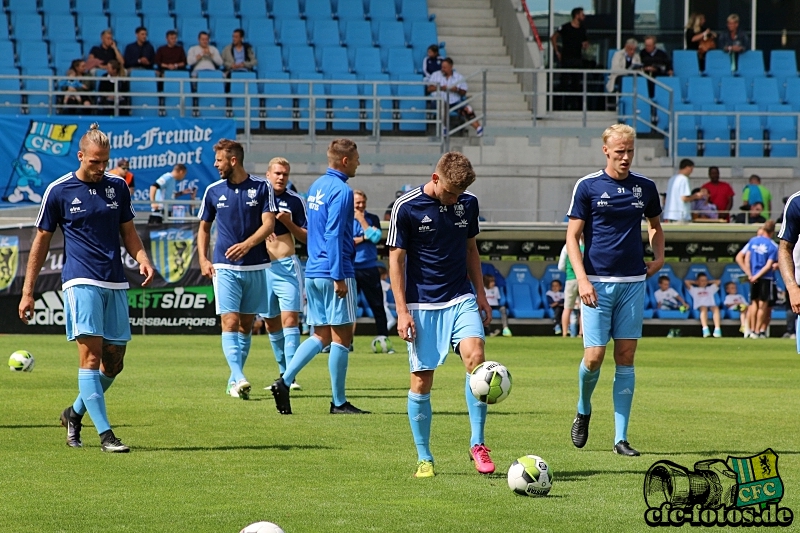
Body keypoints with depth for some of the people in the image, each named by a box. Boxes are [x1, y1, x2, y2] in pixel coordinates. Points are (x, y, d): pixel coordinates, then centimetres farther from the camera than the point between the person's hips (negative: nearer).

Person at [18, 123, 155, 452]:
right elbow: (41, 241, 6)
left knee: (113, 362, 7)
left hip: (115, 284, 5)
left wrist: (143, 259, -3)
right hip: (81, 282, -5)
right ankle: (105, 434, -16)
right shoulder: (58, 191, -1)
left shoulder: (117, 187, 9)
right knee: (91, 356, -14)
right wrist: (27, 292, 5)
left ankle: (75, 413, 30)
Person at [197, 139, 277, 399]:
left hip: (256, 267, 0)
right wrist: (203, 259, 4)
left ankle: (234, 380, 17)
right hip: (225, 267, 0)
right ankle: (238, 378, -23)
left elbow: (269, 224, -6)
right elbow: (204, 227, 17)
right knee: (230, 322, -14)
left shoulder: (262, 187, 0)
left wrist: (247, 244, -23)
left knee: (246, 324, 7)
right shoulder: (213, 191, 6)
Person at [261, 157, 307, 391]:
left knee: (290, 319, -13)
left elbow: (306, 237, 4)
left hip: (287, 266, -3)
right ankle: (283, 373, 21)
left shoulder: (296, 201, 1)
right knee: (271, 323, 9)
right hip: (262, 267, 3)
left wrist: (288, 222, -12)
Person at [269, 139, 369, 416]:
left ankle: (284, 381, -2)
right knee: (341, 336, -1)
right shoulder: (341, 190, -13)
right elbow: (334, 235, -18)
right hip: (333, 271, -9)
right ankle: (339, 402, 3)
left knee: (321, 336, 12)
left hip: (312, 271, 9)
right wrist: (339, 276, -19)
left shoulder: (317, 186, 15)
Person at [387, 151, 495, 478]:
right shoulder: (406, 207, -9)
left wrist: (481, 295, 15)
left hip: (461, 299, 3)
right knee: (421, 380, -1)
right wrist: (402, 311, -9)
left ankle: (477, 444, -12)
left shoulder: (468, 204, 5)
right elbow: (396, 259, -5)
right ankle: (424, 458, 11)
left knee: (475, 356, -20)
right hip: (421, 305, -3)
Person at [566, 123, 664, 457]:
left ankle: (621, 438, 4)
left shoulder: (645, 187, 7)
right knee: (594, 356, -7)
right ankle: (583, 411, 24)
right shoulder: (588, 186, -3)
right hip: (598, 283, -3)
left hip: (633, 282, 3)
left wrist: (659, 257, 6)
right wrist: (582, 279, -14)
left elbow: (655, 226, 24)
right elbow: (572, 236, -3)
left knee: (626, 357, 1)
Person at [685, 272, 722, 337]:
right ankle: (705, 330, -59)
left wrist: (708, 282, 35)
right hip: (699, 307, -2)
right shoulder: (694, 290, 25)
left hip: (711, 306, 2)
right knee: (704, 308, -39)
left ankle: (717, 330, -52)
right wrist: (695, 282, 29)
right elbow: (686, 282, 15)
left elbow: (718, 281, 32)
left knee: (716, 308, -34)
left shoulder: (710, 289, 34)